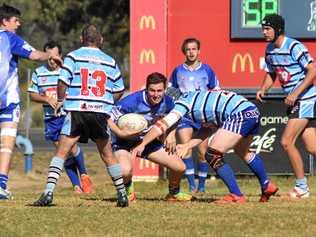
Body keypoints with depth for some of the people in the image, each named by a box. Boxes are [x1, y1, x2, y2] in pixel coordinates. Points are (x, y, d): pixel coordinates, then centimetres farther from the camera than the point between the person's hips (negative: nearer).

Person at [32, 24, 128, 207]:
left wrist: (60, 101, 13)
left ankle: (48, 192, -16)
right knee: (107, 154, 15)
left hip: (77, 110, -2)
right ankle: (122, 194, 18)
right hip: (101, 113, 2)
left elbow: (63, 82, -4)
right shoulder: (110, 61, 13)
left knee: (62, 152, -4)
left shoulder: (73, 56, 4)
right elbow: (119, 90, 17)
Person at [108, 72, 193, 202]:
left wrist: (171, 135, -2)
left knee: (180, 167, -2)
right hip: (124, 142, -5)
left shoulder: (167, 102, -11)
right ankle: (128, 190, 3)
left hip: (149, 141, 5)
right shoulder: (133, 101, -30)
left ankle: (174, 193, 32)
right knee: (125, 171, -36)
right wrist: (121, 133, -38)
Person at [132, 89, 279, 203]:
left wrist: (142, 145, -3)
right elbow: (205, 131, 26)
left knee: (212, 156, -5)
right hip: (253, 111, 10)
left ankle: (236, 196, -8)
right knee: (242, 151, 34)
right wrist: (187, 146, 18)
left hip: (240, 114, -10)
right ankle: (267, 186, 44)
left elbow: (163, 124, -5)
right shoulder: (200, 99, 28)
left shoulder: (184, 101, 3)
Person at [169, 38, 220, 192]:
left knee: (202, 152, 0)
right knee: (185, 148, -15)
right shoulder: (178, 71, 7)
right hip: (183, 114, 0)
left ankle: (201, 184, 15)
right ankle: (192, 185, -13)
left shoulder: (206, 70, 5)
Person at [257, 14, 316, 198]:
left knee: (287, 142, -12)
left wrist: (296, 93, -23)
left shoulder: (294, 47, -16)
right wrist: (263, 89, 3)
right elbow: (271, 74, 23)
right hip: (294, 102, 8)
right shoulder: (270, 50, 10)